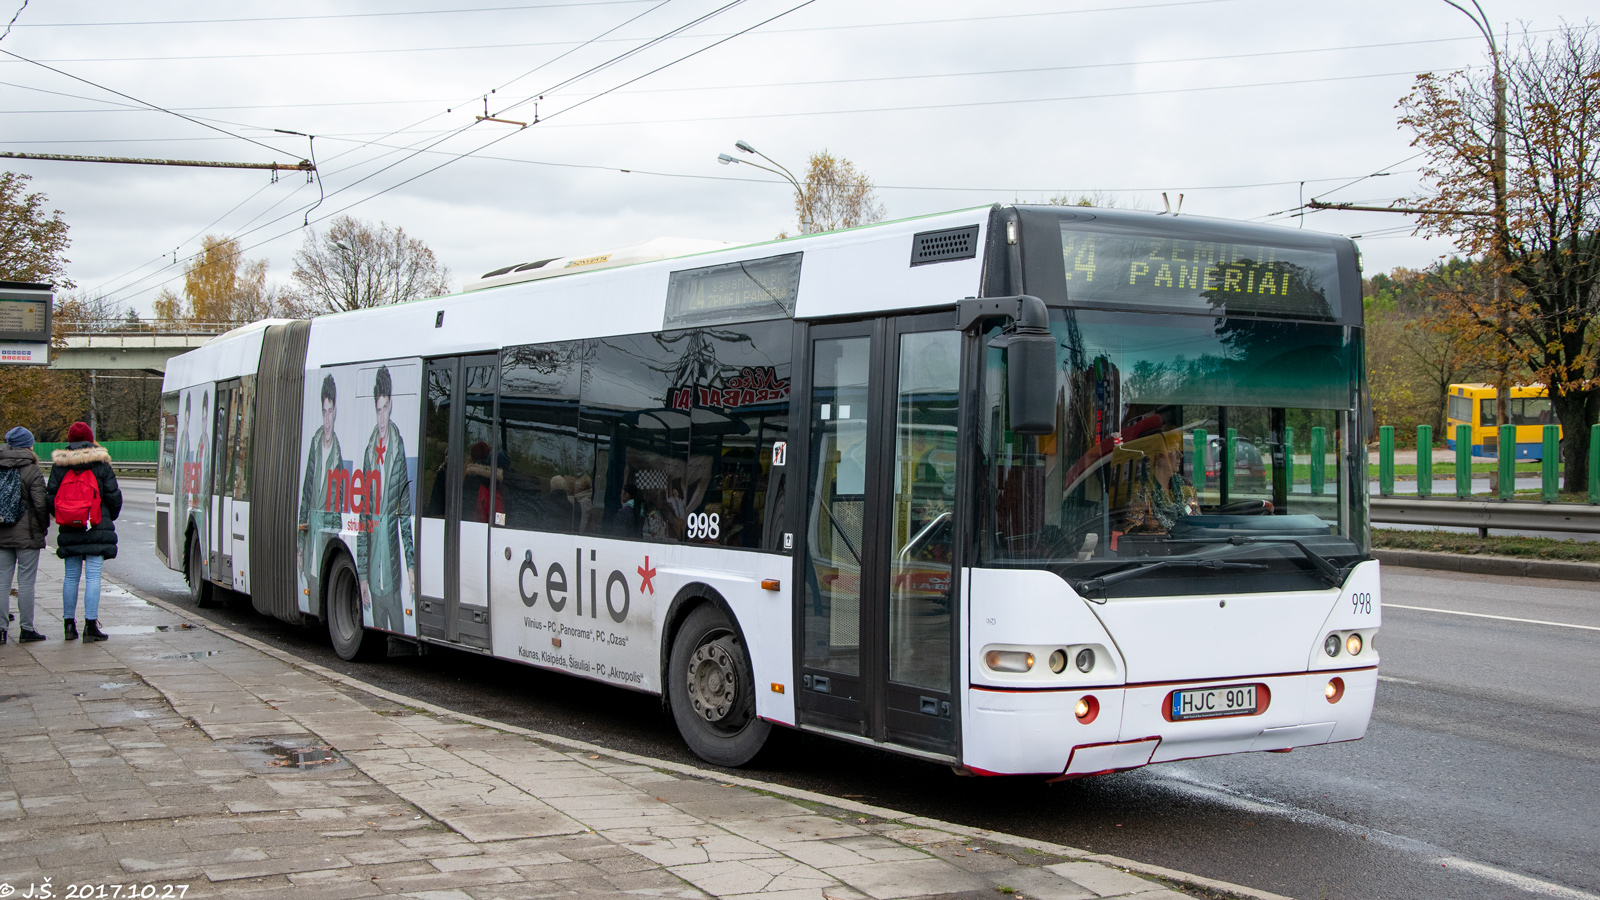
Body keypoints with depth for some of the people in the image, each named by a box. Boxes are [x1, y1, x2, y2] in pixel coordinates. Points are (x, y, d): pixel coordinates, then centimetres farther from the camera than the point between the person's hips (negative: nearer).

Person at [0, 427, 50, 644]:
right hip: (27, 535, -5)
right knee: (26, 583, 1)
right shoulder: (32, 471, -10)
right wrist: (44, 525, 3)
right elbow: (41, 503, -12)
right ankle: (26, 629, 4)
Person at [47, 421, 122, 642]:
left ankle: (69, 624, 13)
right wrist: (109, 518, 16)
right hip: (97, 528, -3)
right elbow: (113, 496, -1)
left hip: (69, 530, 3)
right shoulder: (101, 464, -3)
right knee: (93, 576, -4)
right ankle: (90, 625, -8)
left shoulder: (59, 465, 5)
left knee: (71, 576, 11)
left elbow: (51, 497, 6)